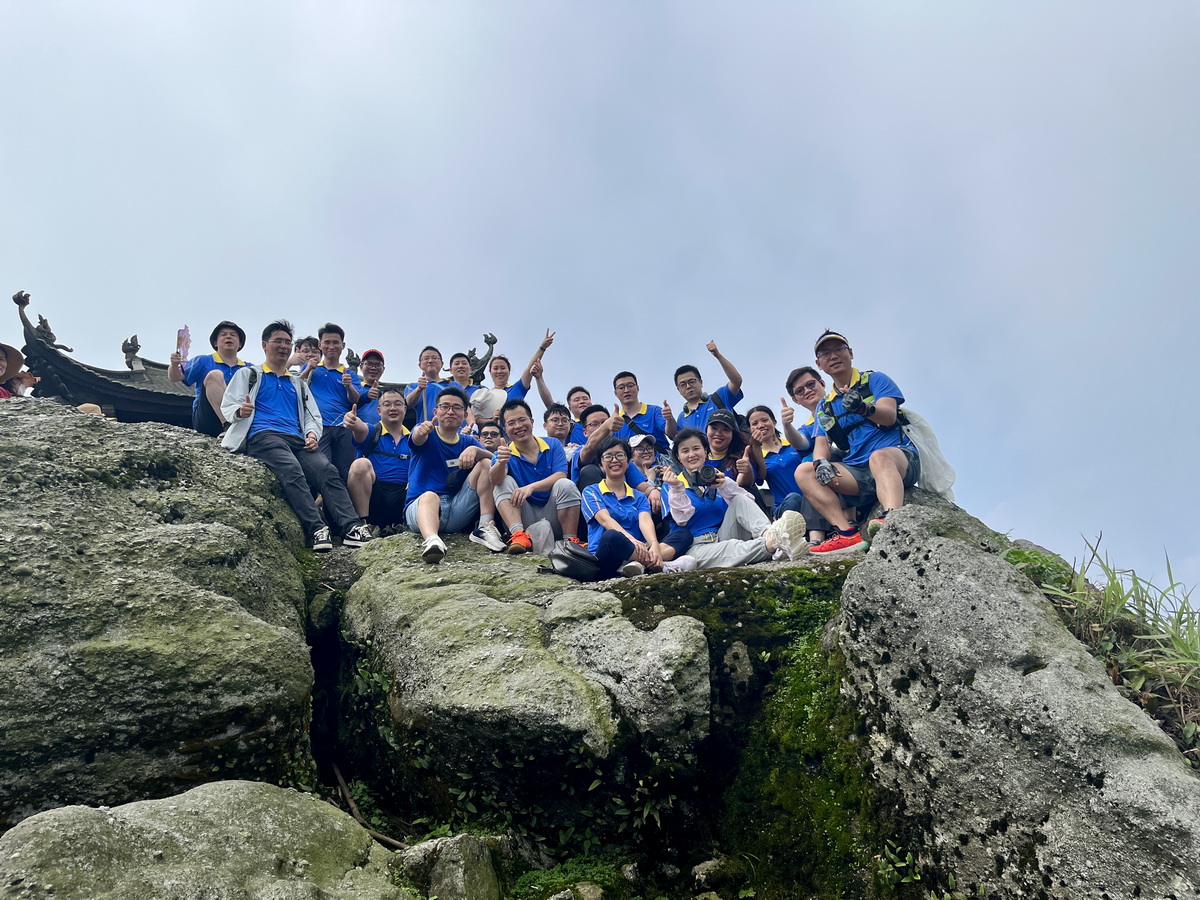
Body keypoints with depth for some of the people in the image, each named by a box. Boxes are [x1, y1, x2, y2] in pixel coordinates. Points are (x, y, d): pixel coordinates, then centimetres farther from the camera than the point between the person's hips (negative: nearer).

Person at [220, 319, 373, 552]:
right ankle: (317, 530, -44)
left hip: (297, 439, 4)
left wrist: (312, 433, 2)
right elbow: (227, 406, 10)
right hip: (262, 435, -4)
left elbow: (313, 415, 26)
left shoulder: (297, 383, 32)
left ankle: (352, 527, -40)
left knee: (327, 470, -26)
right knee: (292, 470, -35)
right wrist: (240, 411, -16)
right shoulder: (249, 374, 20)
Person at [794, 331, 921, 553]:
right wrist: (821, 462, -16)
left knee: (879, 456, -38)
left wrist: (863, 407, -32)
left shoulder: (875, 380, 8)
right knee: (804, 471, -16)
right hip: (858, 472, 5)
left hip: (900, 458, -5)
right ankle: (848, 532, -31)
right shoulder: (824, 407, 21)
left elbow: (889, 416, -9)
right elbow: (821, 443, 9)